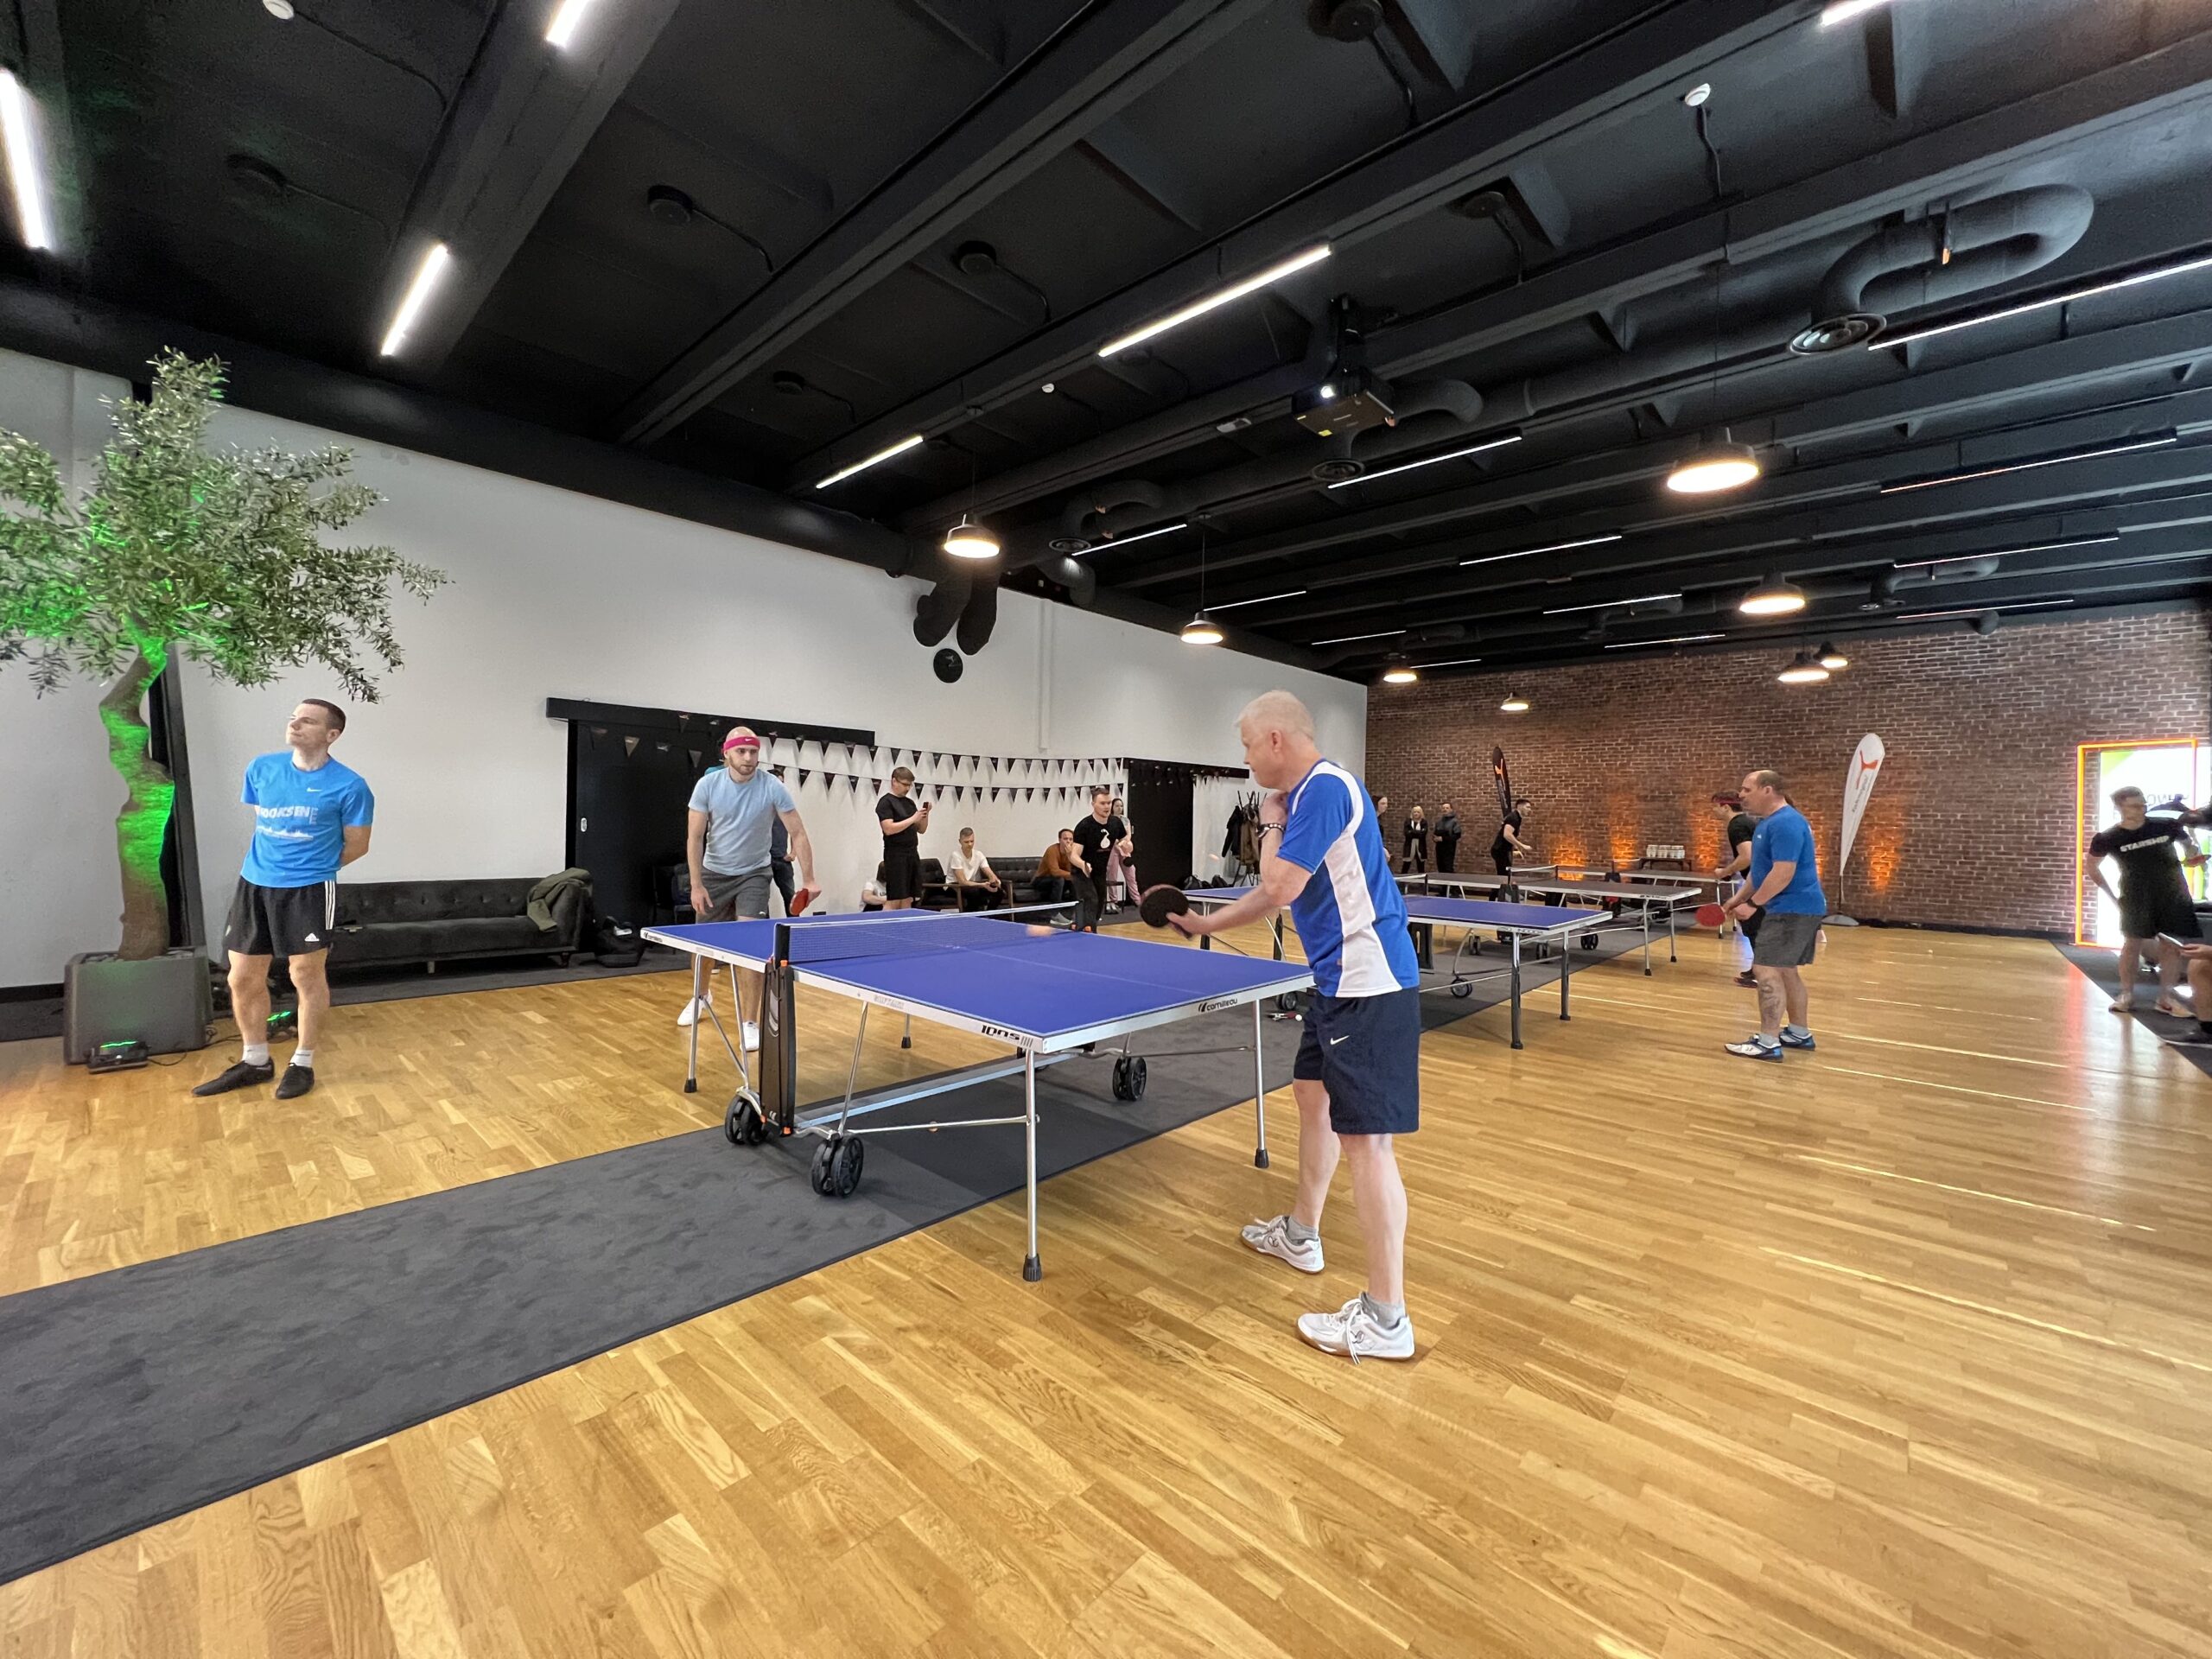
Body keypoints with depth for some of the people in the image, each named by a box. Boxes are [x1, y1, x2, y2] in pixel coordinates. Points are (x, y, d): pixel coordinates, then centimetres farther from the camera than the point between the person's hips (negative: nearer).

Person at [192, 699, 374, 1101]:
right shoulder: (261, 768, 4)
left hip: (308, 890, -5)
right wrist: (267, 864, 15)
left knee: (306, 975, 3)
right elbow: (261, 823, 20)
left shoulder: (349, 785, -11)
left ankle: (302, 1064, 19)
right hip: (254, 885, 6)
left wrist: (312, 868, 2)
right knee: (243, 978, 11)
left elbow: (357, 844, -3)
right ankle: (254, 1061, 29)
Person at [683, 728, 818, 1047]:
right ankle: (701, 995, 46)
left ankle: (749, 1024, -3)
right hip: (714, 873, 2)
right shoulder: (707, 785, -14)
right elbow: (695, 837, -10)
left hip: (754, 874, -2)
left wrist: (808, 880, -23)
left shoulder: (772, 787, -18)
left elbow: (798, 833, -15)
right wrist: (696, 884, -16)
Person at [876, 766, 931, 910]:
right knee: (893, 900, -9)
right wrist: (913, 818, -18)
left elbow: (921, 830, 16)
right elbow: (889, 829, -19)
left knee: (908, 899, 7)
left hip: (913, 854, 7)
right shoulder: (886, 802, -7)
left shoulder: (910, 802, 15)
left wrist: (925, 814, -1)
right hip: (896, 856, -7)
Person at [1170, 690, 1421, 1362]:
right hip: (1342, 980, 11)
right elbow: (1288, 883, 14)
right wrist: (1275, 821, 4)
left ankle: (1386, 1319, 6)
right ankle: (1301, 1234, 40)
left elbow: (1280, 889, -22)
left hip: (1369, 985, -11)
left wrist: (1207, 924, -6)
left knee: (1366, 1139, -6)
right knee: (1314, 1098, 21)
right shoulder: (1311, 790, 14)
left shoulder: (1325, 787, -17)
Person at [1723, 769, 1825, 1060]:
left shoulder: (1785, 823, -20)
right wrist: (1740, 897, 14)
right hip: (1796, 908, 11)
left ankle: (1768, 1042, -8)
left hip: (1793, 909, -11)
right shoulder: (1769, 822, 14)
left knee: (1766, 970, -11)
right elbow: (1761, 870, 21)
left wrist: (1753, 904, -18)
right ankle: (1799, 1033, 27)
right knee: (1786, 970, 17)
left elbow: (1783, 874, -25)